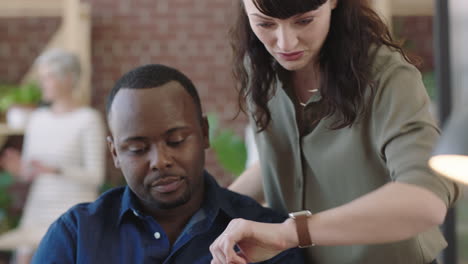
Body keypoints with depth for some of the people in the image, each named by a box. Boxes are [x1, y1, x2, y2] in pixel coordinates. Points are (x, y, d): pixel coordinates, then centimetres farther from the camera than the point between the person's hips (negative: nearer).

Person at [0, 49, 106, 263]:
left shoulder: (88, 119, -6)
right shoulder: (37, 119, 12)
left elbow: (96, 176, -10)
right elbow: (29, 173, 15)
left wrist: (55, 170, -24)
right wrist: (18, 168, -8)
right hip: (38, 211, 6)